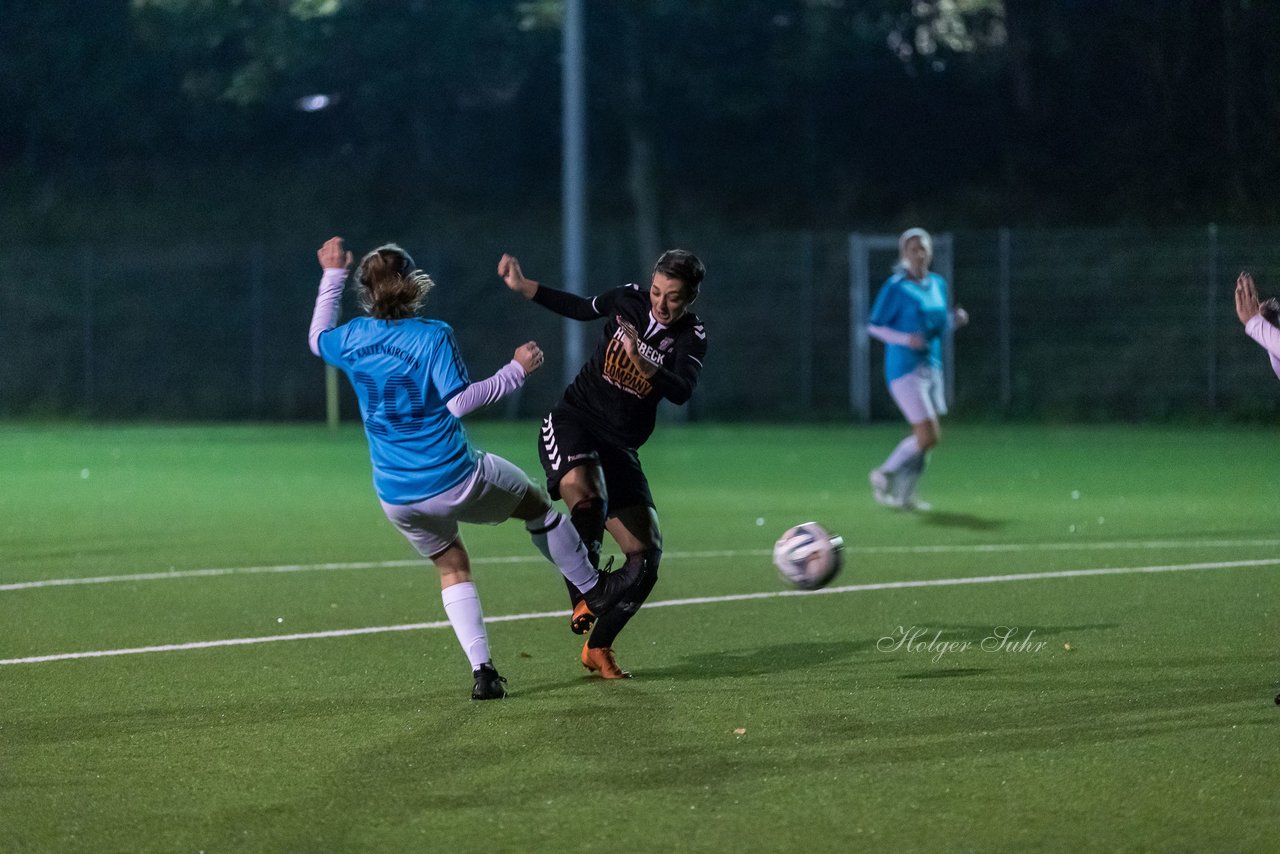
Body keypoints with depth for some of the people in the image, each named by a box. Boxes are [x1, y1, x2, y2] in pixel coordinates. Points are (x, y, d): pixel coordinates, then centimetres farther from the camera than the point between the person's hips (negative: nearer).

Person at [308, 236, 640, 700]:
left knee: (452, 567, 20)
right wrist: (516, 370, -13)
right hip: (454, 481, -4)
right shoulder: (432, 335, -16)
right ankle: (594, 589, 33)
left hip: (397, 499, 4)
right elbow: (460, 400, -21)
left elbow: (317, 339, 21)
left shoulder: (354, 338, -2)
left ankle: (482, 670, 7)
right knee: (536, 502, 21)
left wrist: (333, 276, 26)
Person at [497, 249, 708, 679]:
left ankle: (597, 648, 12)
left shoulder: (692, 336, -5)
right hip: (572, 421, -2)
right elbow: (581, 308, 19)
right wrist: (523, 286, 14)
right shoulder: (627, 299, -2)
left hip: (620, 448, 2)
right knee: (587, 496, -35)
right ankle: (583, 595, -15)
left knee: (647, 554, -5)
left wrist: (641, 362, -38)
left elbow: (682, 391, -24)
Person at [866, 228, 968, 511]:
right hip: (905, 368, -7)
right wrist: (904, 339, -23)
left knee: (925, 437, 7)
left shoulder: (938, 284, 11)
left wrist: (955, 320, -1)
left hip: (931, 367, 7)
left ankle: (905, 494, 19)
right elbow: (873, 326, -8)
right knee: (929, 436, -12)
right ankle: (883, 475, 8)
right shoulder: (895, 288, -10)